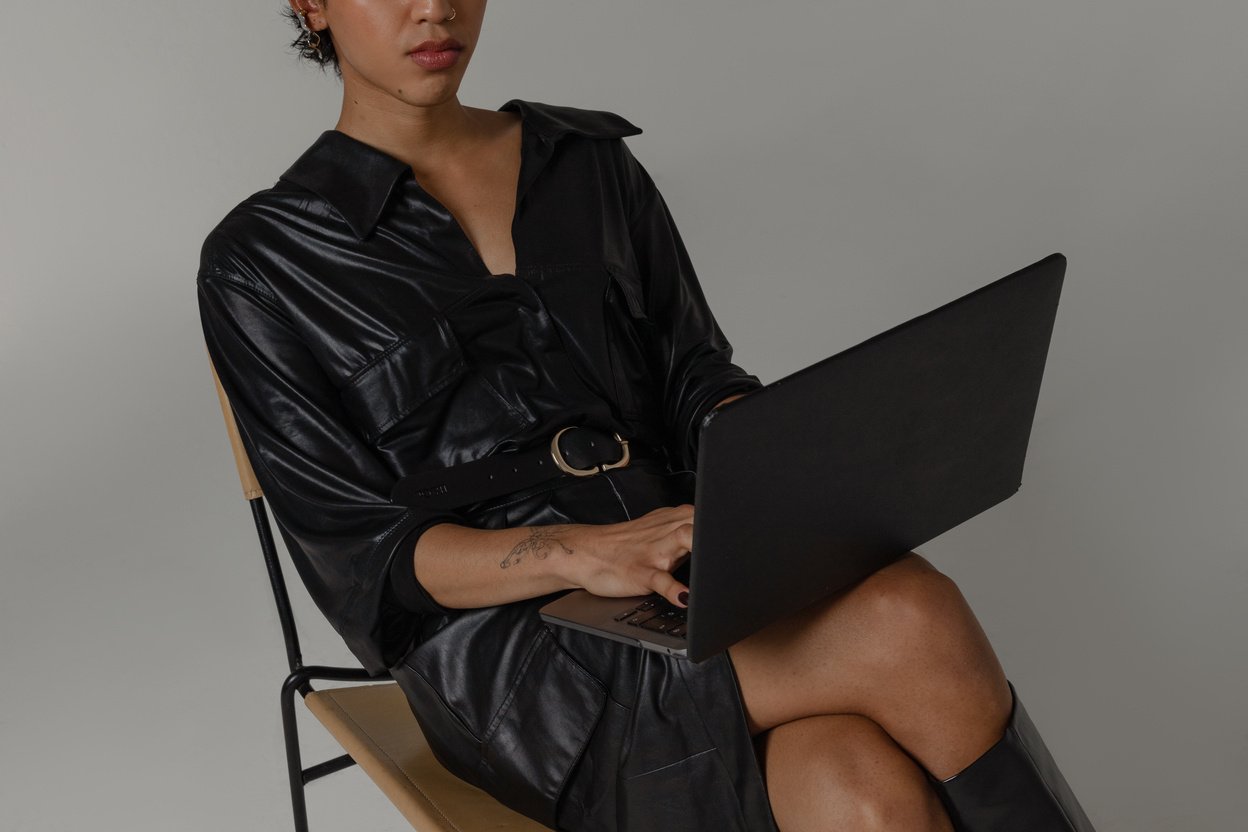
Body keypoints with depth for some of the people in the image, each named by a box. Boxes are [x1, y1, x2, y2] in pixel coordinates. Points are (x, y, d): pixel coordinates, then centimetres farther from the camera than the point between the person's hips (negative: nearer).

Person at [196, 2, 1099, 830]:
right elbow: (361, 553, -6)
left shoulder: (594, 161, 12)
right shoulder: (263, 263, 0)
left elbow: (696, 382, 10)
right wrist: (582, 552, -23)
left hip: (699, 579, 4)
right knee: (912, 624, -26)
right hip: (515, 650, -3)